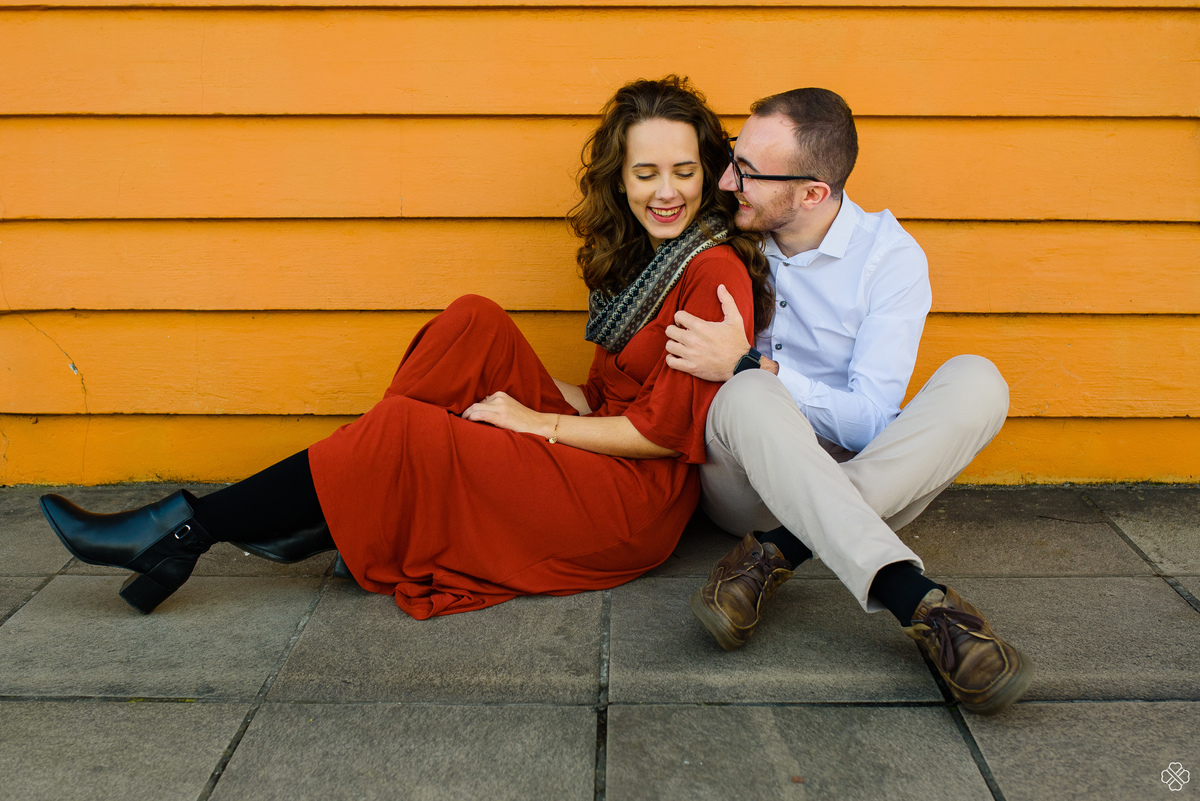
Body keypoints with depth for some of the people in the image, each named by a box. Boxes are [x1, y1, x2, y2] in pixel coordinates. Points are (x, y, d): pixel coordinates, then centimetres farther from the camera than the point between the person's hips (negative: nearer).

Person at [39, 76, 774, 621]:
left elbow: (668, 428, -18)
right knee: (476, 325, -9)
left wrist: (539, 422, -12)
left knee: (403, 434, -17)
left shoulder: (715, 271, -14)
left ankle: (184, 531, -5)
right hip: (597, 461, 8)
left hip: (635, 502, -7)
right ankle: (325, 517, -9)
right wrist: (547, 393, -2)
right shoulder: (639, 254, 13)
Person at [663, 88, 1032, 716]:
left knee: (975, 381, -26)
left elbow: (870, 421, -14)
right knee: (748, 398, -34)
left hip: (869, 478, 0)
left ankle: (778, 551, -29)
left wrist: (750, 366, -19)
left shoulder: (890, 257, -7)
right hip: (744, 473, 1)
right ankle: (918, 602, -42)